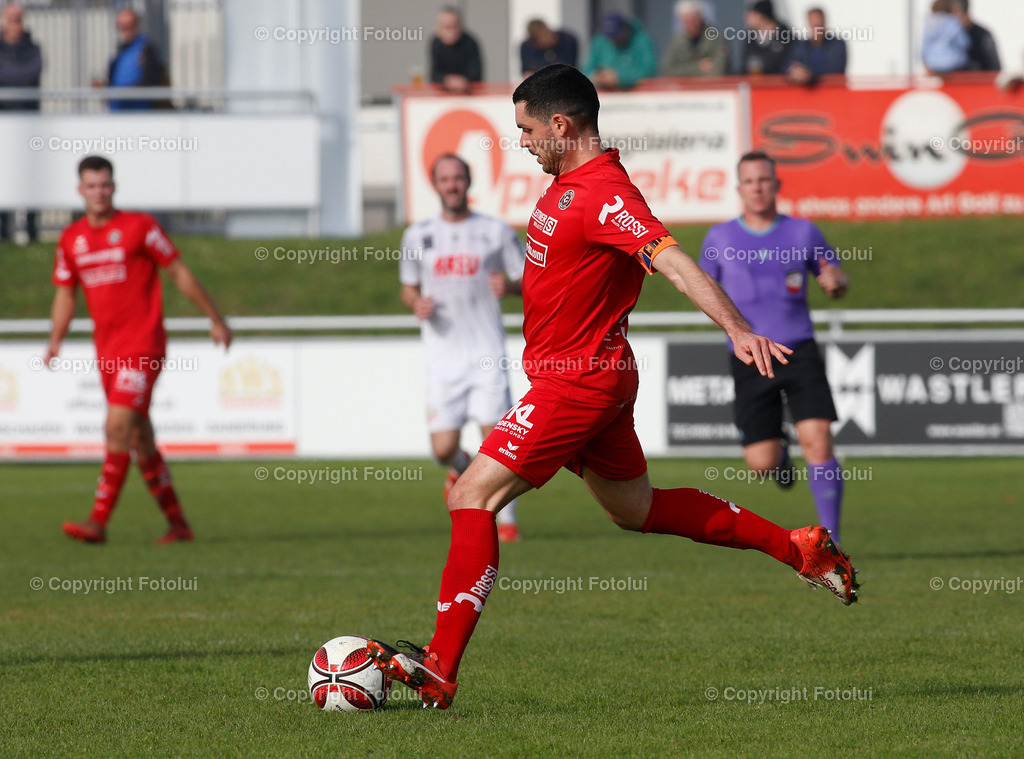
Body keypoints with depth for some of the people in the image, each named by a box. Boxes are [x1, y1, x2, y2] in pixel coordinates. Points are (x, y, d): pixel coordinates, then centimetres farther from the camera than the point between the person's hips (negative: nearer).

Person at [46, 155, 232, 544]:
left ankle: (99, 521, -20)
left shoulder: (139, 227, -4)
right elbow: (65, 293, 17)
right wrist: (55, 341, 2)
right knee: (139, 439, 9)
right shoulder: (71, 239, 10)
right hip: (107, 348, 6)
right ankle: (177, 523, 17)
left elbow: (180, 273, 1)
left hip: (142, 344, -6)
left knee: (118, 427, -17)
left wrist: (216, 319, 5)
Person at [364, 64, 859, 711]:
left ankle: (440, 671, -12)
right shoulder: (569, 184, 9)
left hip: (578, 384, -10)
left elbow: (674, 262, -33)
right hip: (600, 376, 10)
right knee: (635, 508, 21)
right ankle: (800, 548, 26)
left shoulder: (604, 194, -22)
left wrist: (738, 330, -45)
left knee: (473, 497, -12)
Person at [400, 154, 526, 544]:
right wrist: (417, 303, -4)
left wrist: (509, 285, -16)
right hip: (443, 358, 2)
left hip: (487, 355, -2)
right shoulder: (418, 236, 8)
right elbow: (408, 289, 19)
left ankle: (506, 521, 5)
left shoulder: (496, 232, 2)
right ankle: (461, 468, 31)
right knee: (443, 449, -6)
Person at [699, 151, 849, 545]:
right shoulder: (720, 238, 5)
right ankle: (779, 452, 36)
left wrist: (835, 282, -11)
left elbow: (838, 278, 14)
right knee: (760, 463, -4)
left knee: (817, 440, -17)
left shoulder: (803, 232, 5)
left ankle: (831, 538, -11)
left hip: (799, 352, 0)